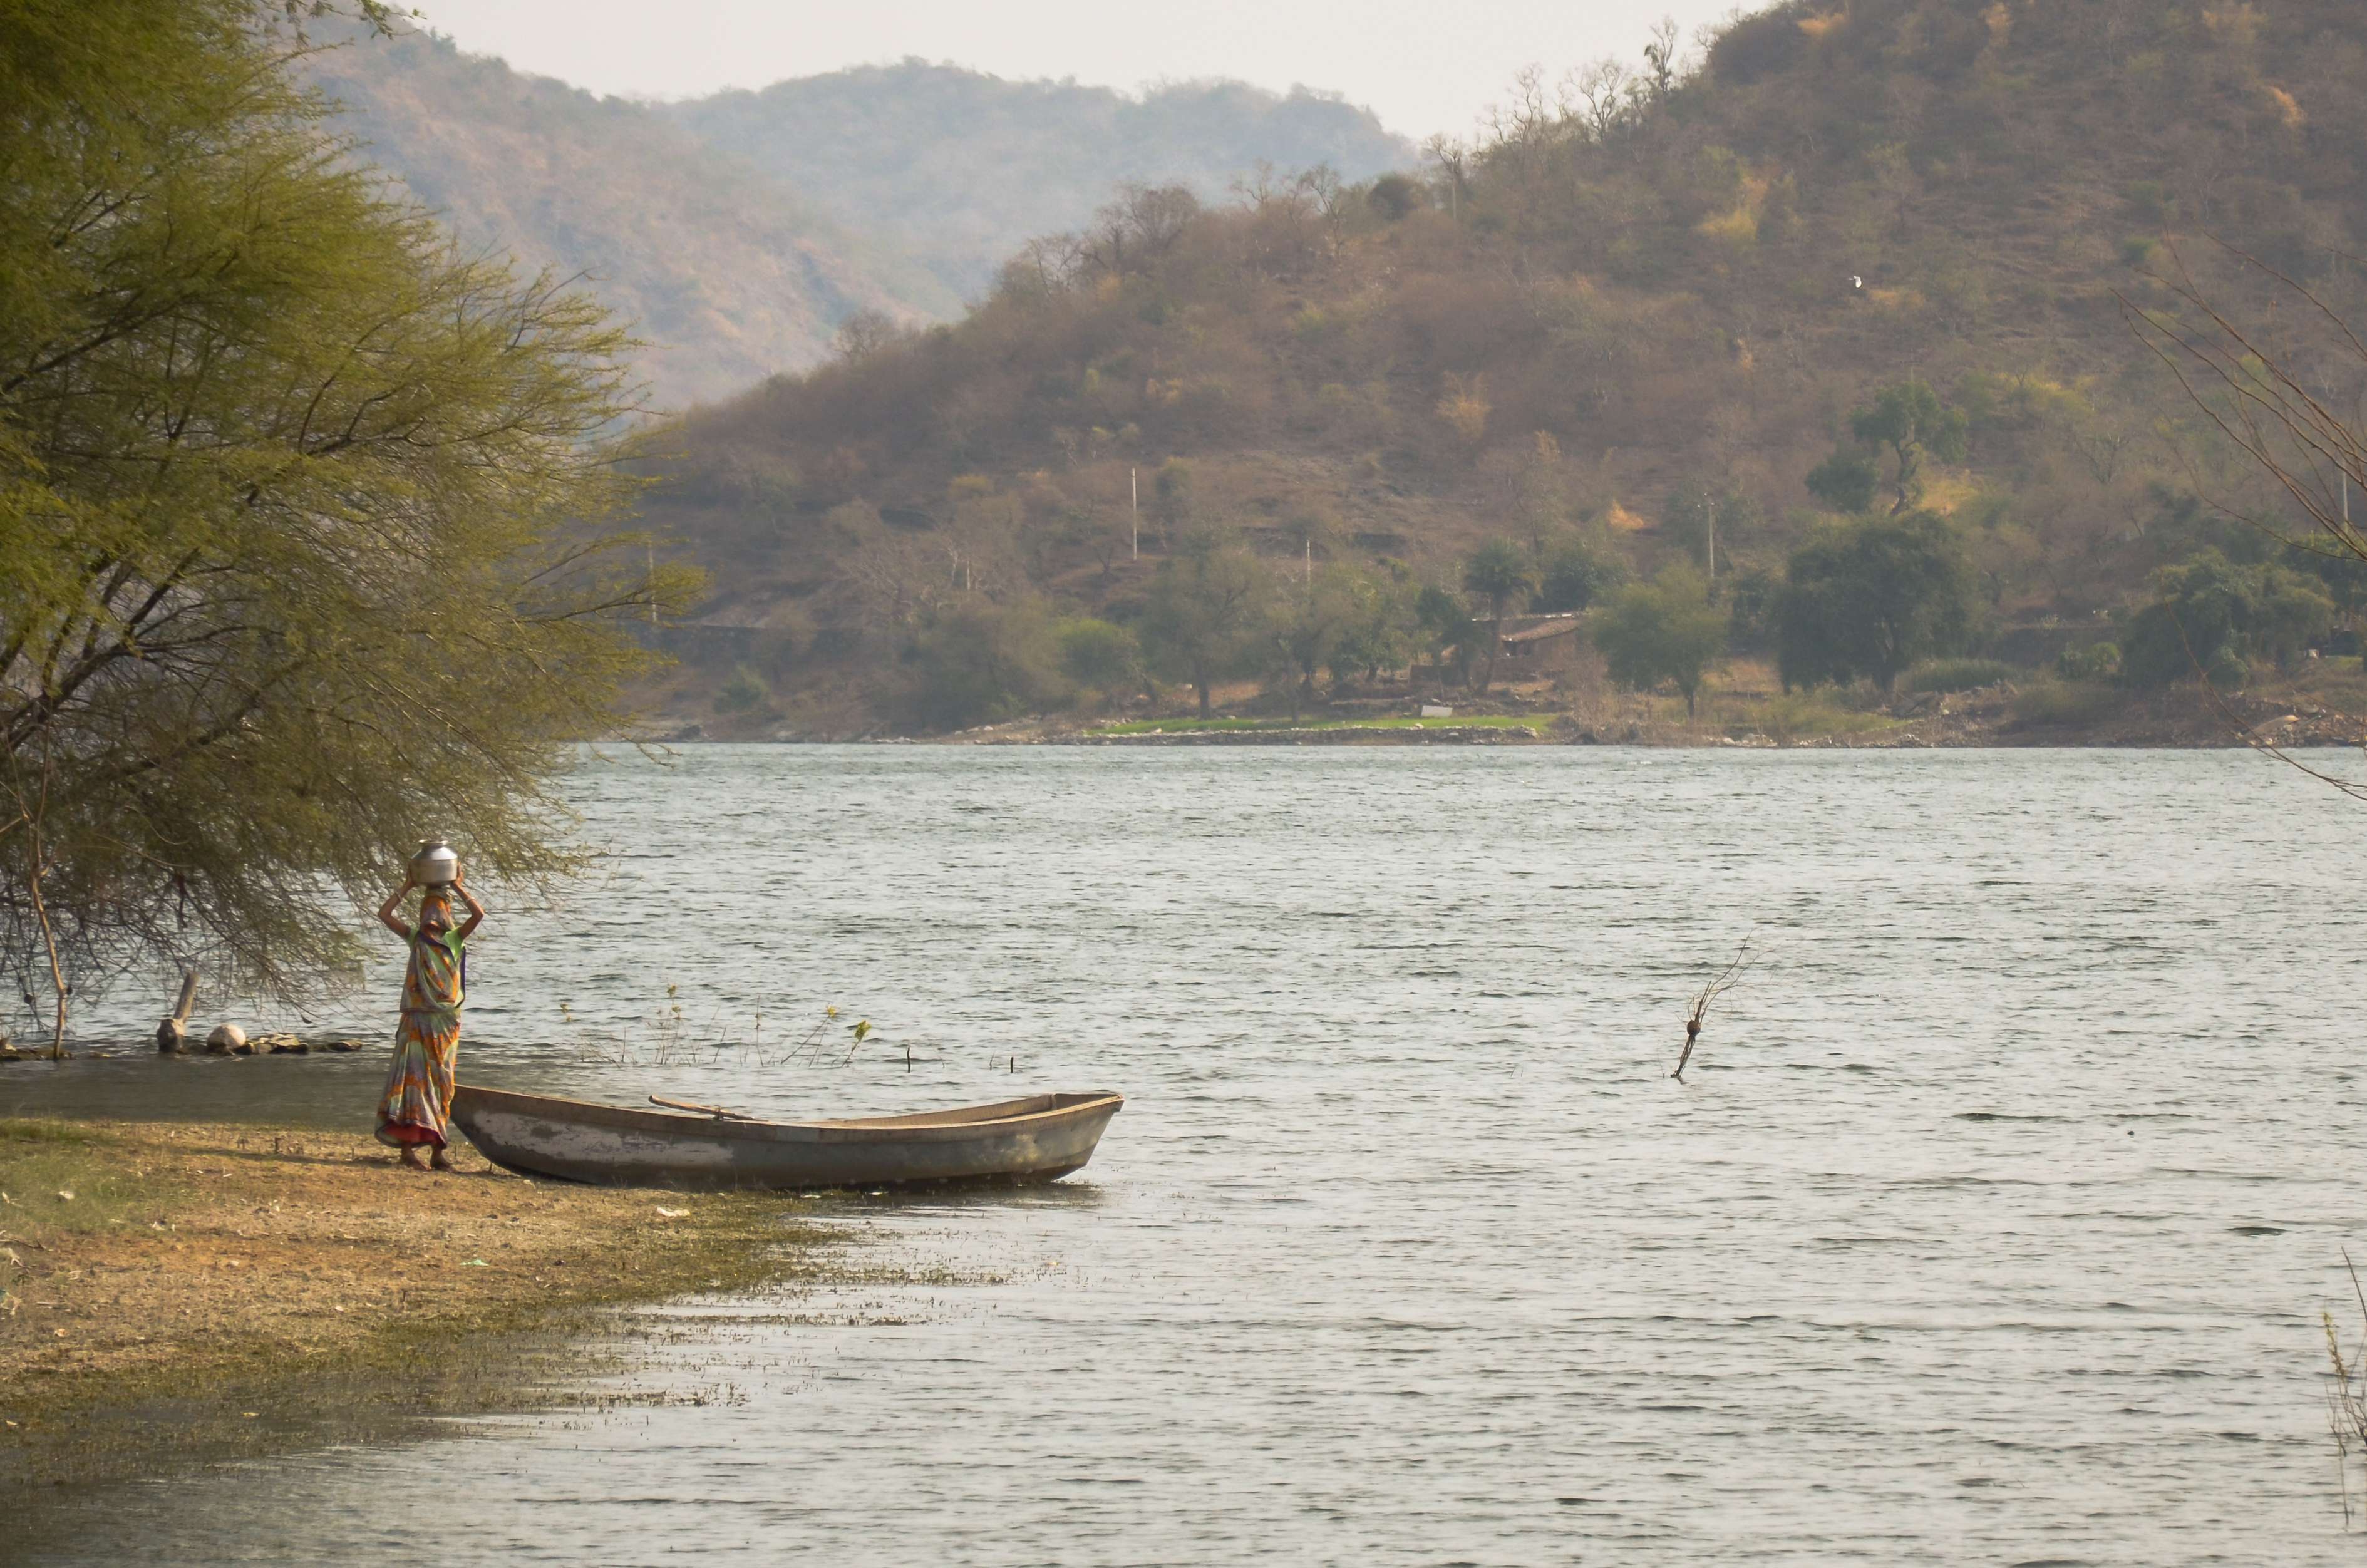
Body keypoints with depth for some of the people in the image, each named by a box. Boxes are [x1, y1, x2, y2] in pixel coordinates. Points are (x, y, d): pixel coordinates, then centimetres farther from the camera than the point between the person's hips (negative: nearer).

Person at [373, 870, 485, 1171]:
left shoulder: (454, 940, 6)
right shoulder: (416, 939, 7)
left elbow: (479, 913, -8)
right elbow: (384, 914, 1)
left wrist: (457, 887, -6)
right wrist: (407, 887, -1)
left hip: (445, 1024, 1)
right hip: (417, 1021, -1)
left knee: (440, 1082, 6)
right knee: (412, 1076, -10)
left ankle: (438, 1147, 10)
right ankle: (408, 1144, -15)